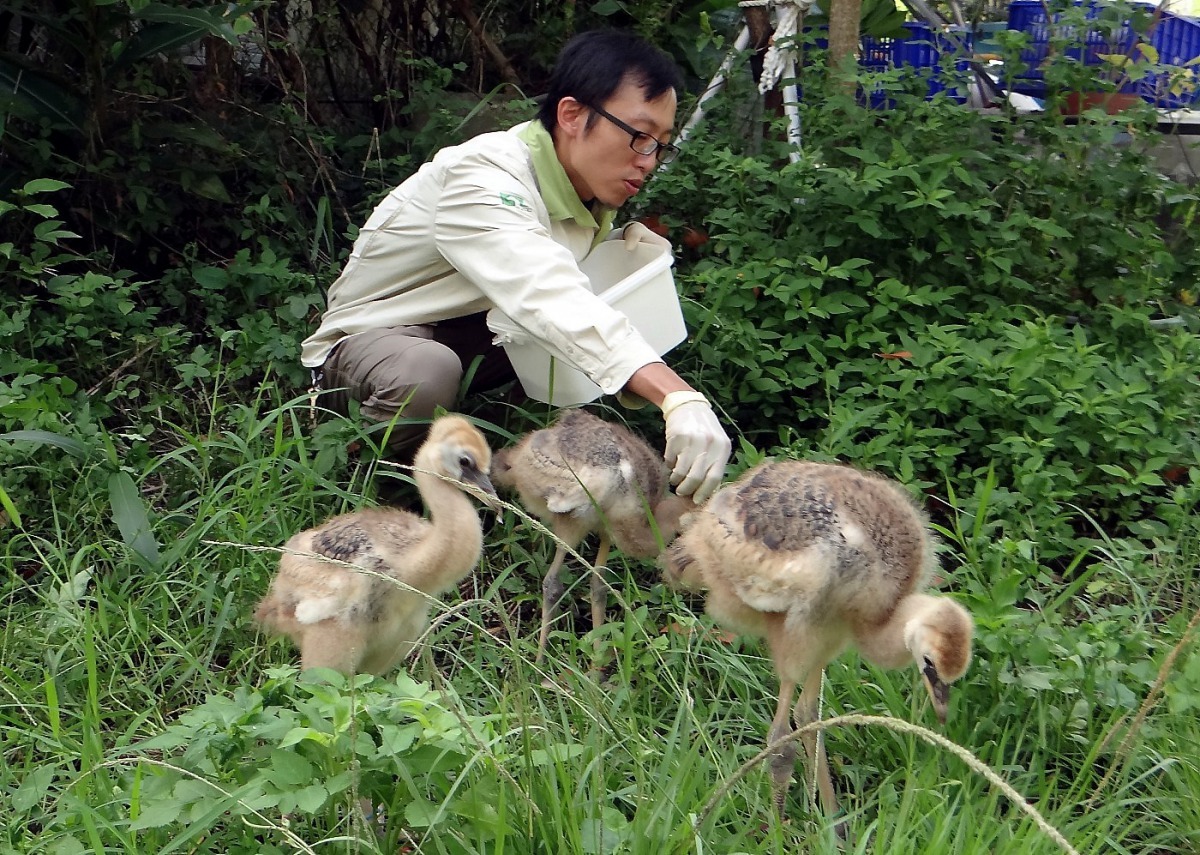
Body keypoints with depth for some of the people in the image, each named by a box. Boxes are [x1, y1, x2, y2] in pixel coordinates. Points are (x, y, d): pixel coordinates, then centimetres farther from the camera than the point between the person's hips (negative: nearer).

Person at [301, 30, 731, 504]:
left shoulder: (589, 187, -6)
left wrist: (628, 242, -14)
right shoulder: (482, 179, -32)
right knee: (425, 374, -42)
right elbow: (549, 296, -49)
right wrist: (679, 398, -62)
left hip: (475, 335, 7)